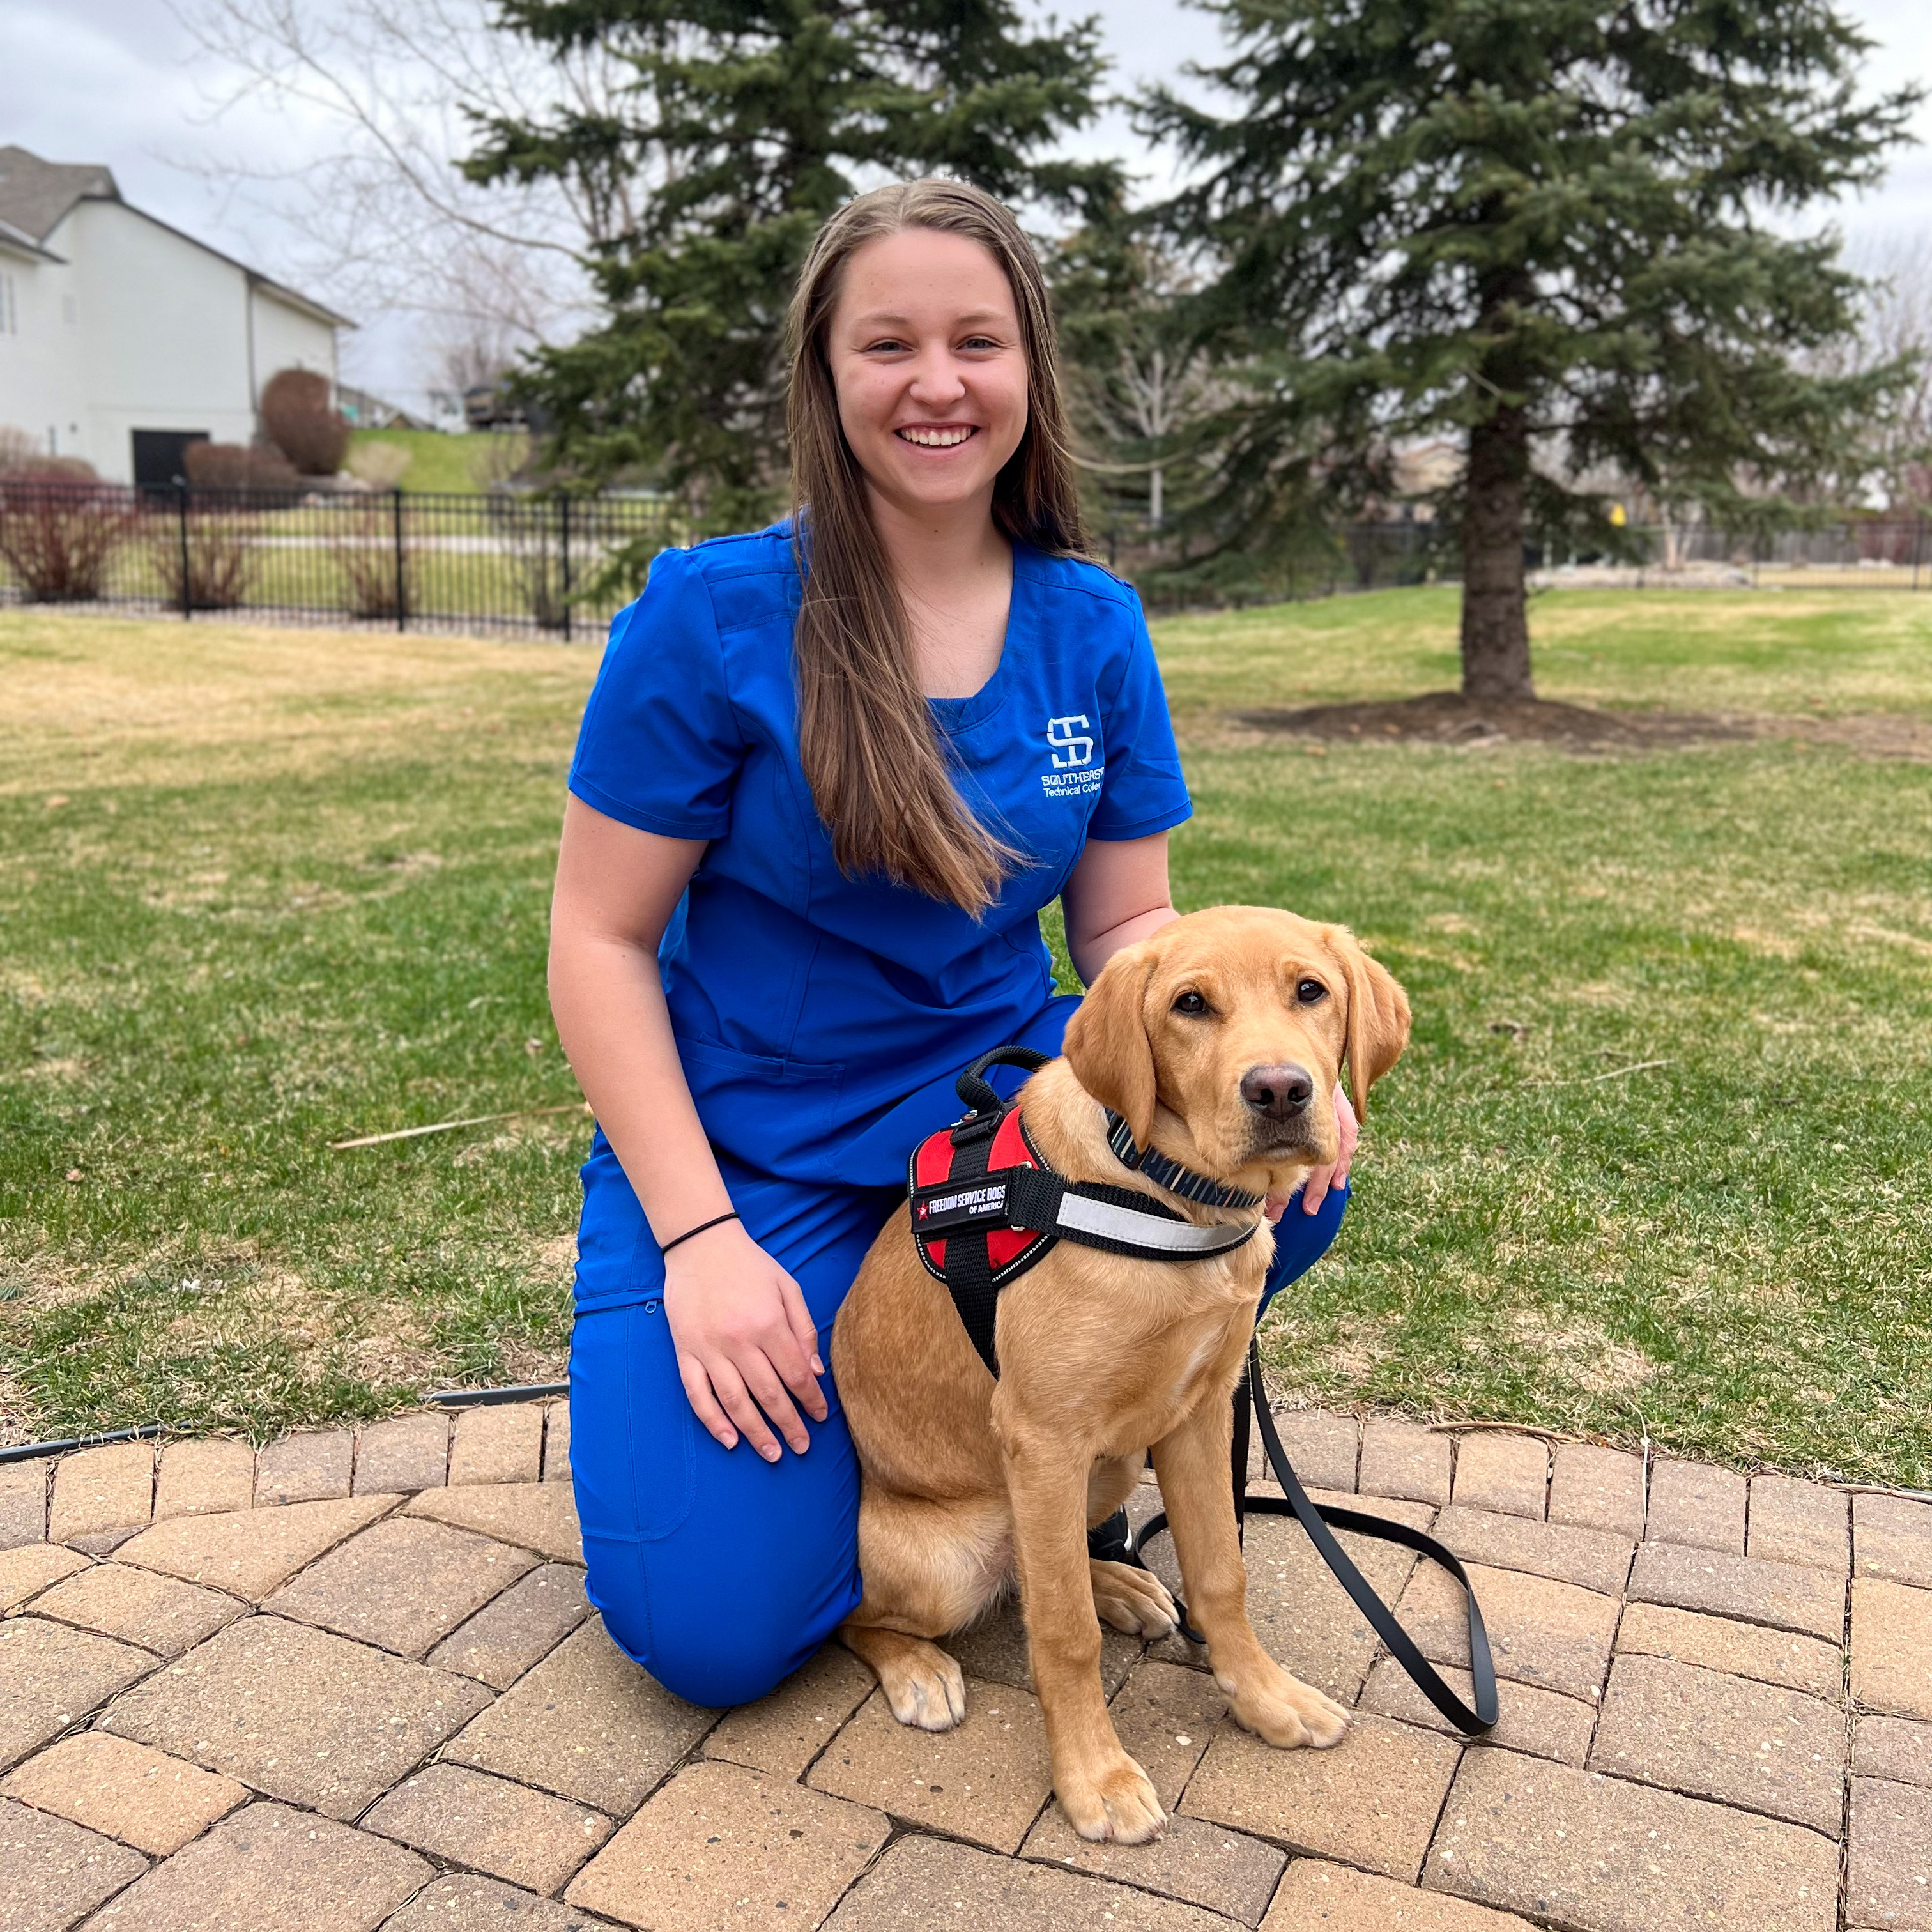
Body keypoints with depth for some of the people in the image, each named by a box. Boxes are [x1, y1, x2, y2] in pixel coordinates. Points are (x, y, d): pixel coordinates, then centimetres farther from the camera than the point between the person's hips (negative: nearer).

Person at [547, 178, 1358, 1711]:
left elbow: (1128, 921, 3)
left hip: (1004, 1099, 4)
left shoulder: (1093, 626, -1)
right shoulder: (715, 614, -13)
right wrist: (700, 1237, -19)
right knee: (712, 1627, -16)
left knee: (1282, 1184, -24)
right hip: (748, 1147, -3)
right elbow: (600, 941, -10)